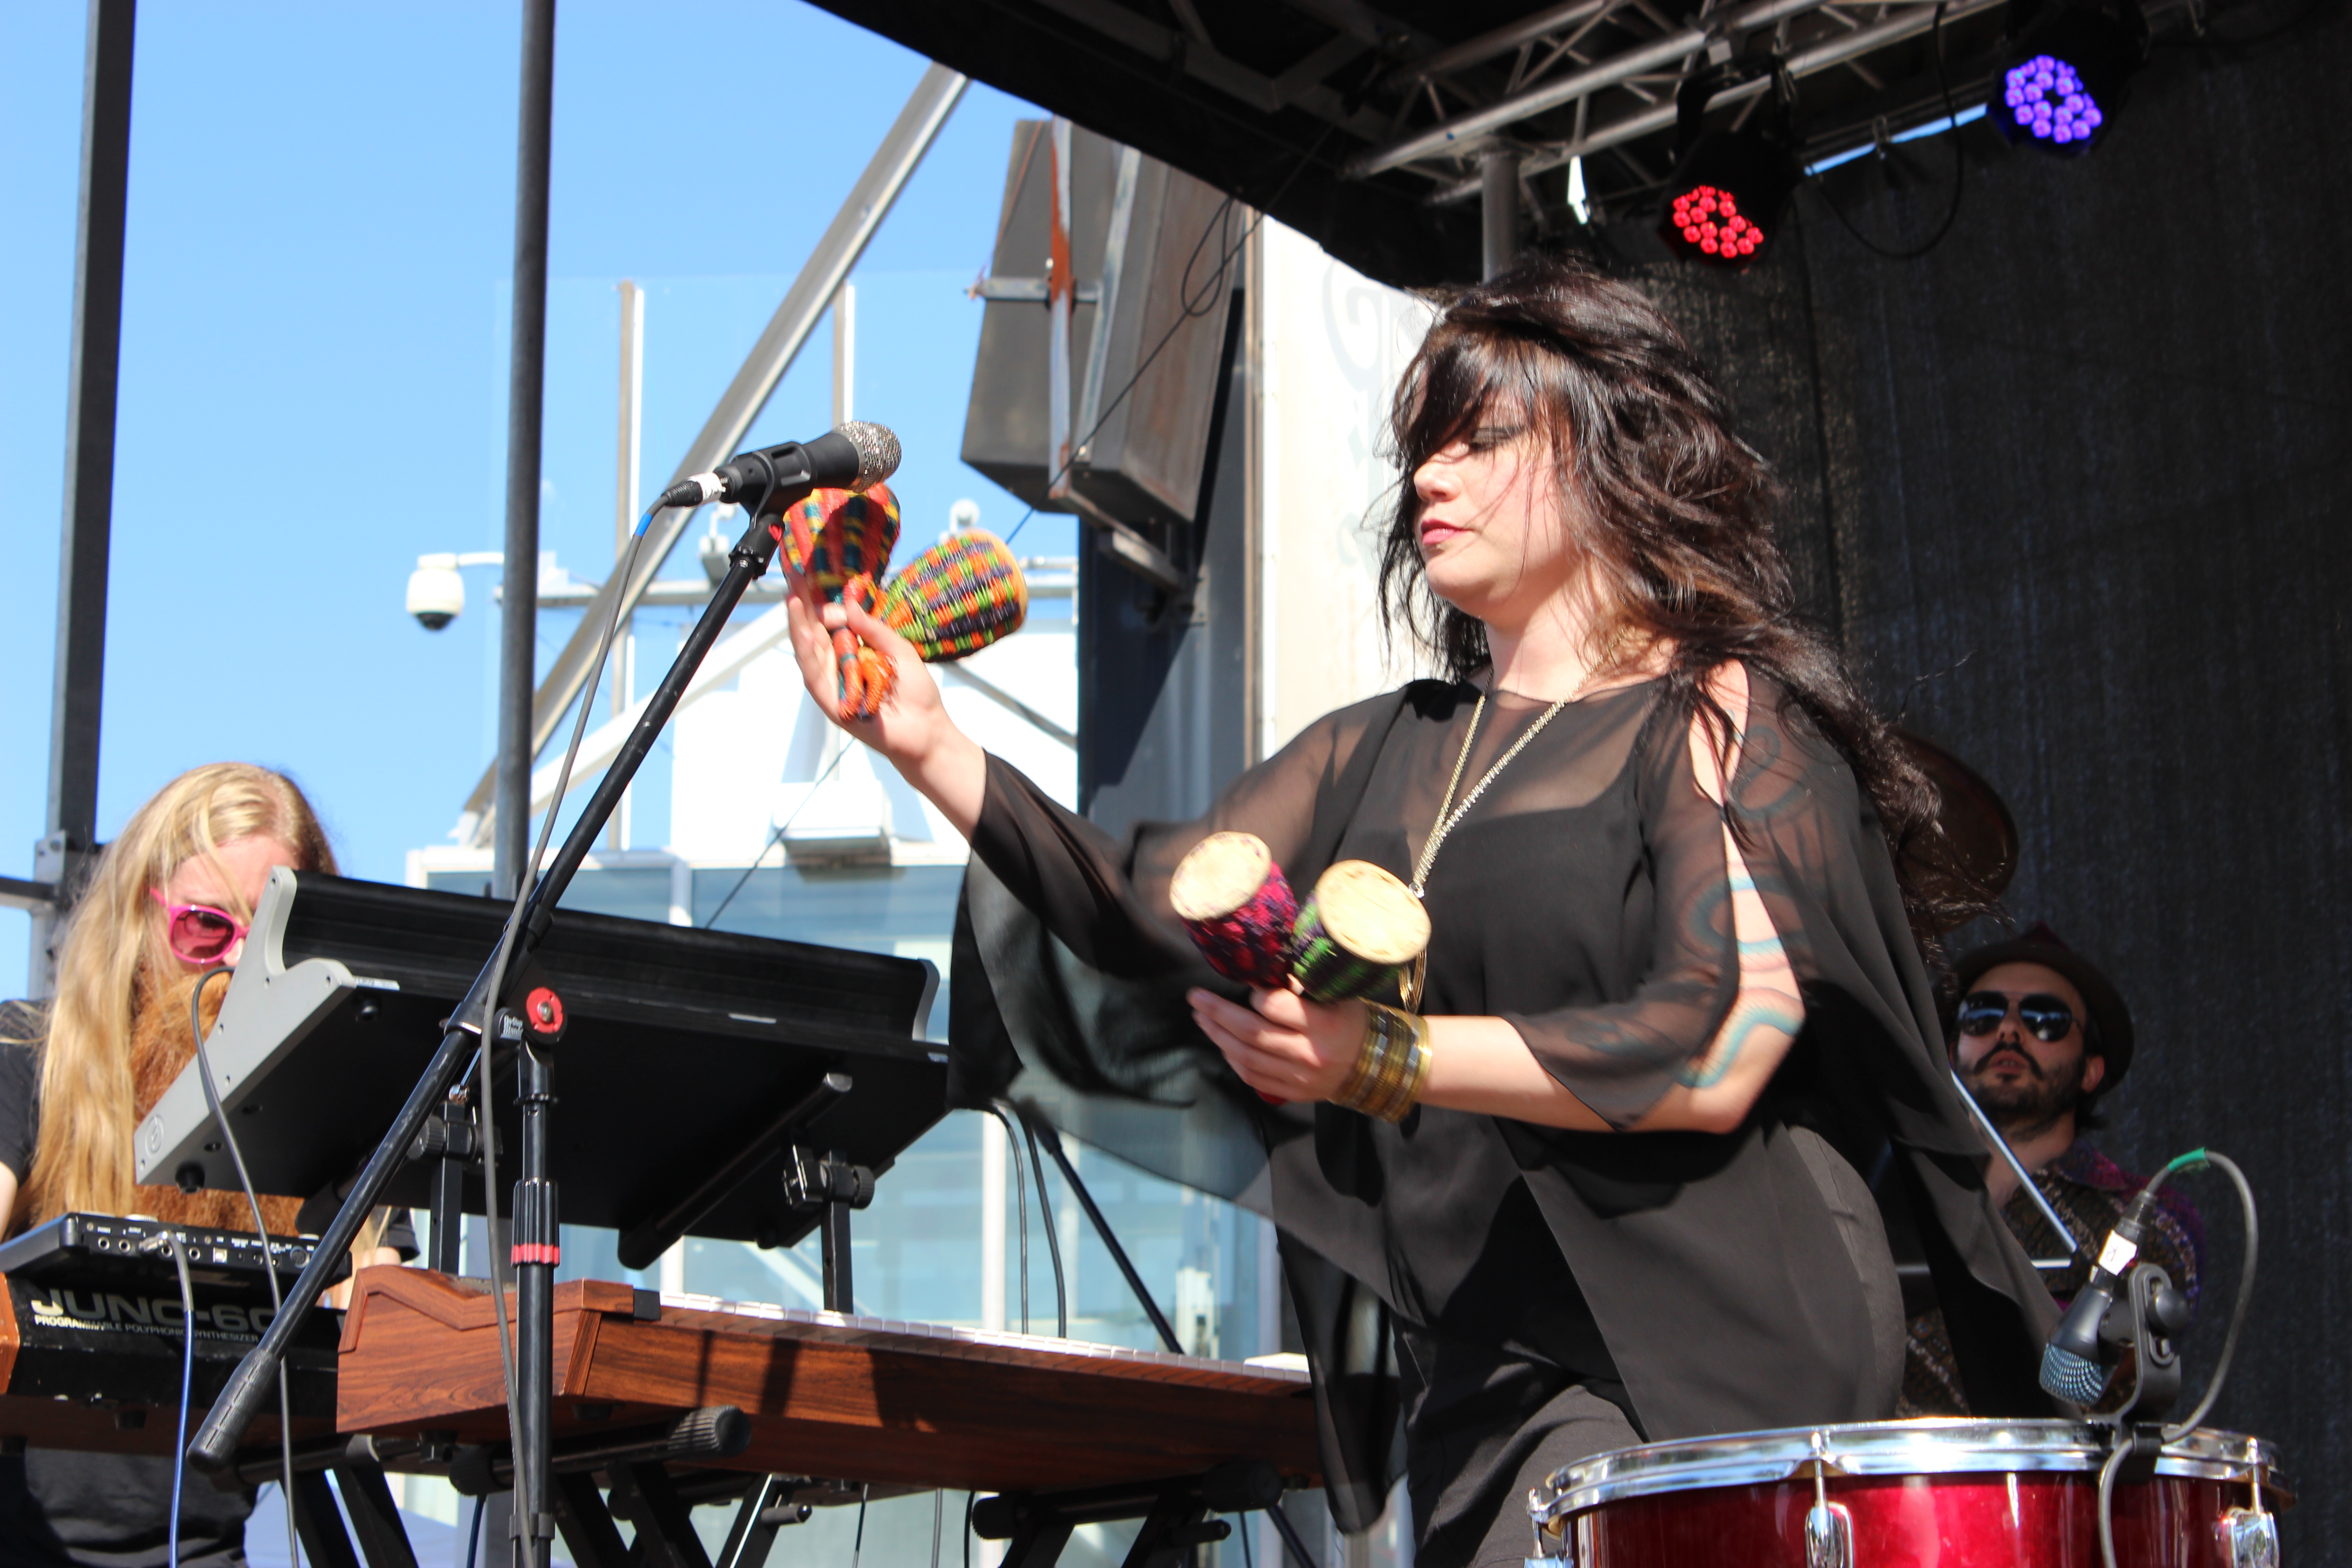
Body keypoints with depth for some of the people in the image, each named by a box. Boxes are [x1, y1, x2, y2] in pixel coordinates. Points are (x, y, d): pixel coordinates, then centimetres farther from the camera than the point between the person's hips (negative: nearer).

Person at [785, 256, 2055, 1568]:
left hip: (1710, 1348, -6)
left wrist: (1389, 1060, -23)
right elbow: (1155, 907, 4)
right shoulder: (1380, 754, 18)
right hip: (1486, 1374, 6)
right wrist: (930, 747, -9)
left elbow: (1717, 1057, -15)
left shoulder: (1723, 715, -2)